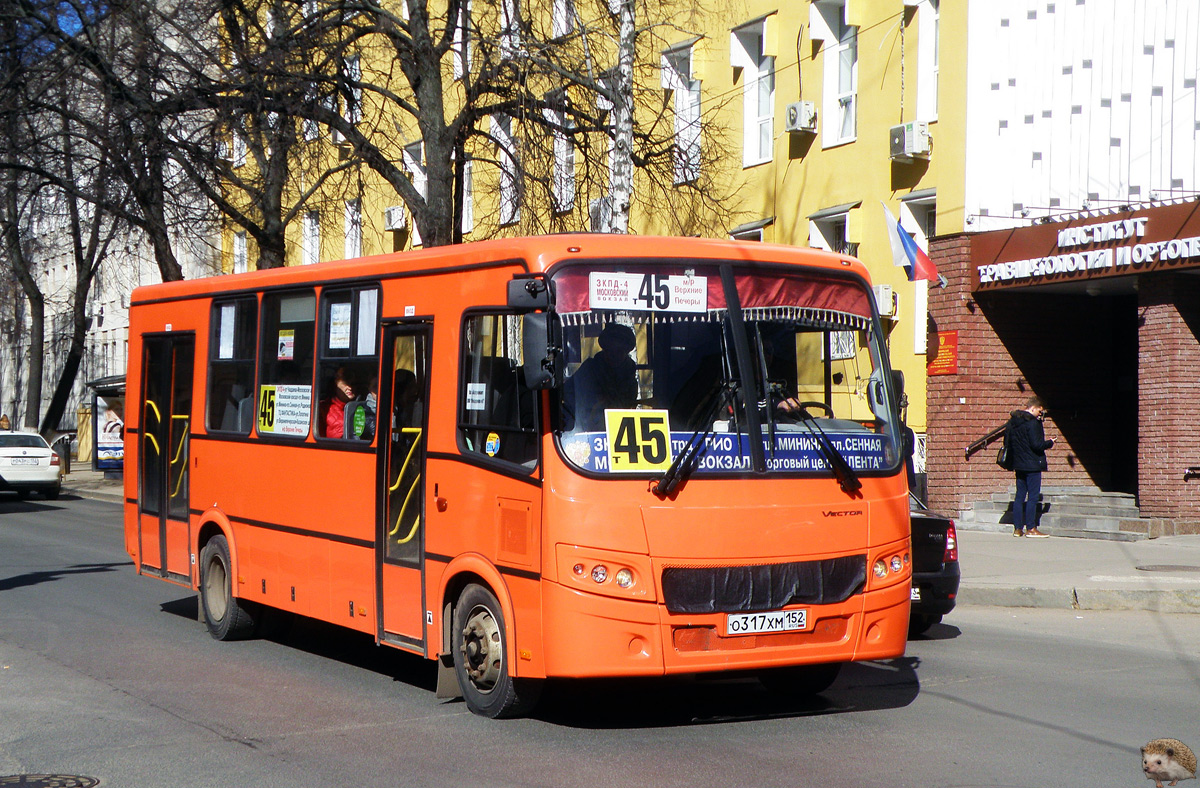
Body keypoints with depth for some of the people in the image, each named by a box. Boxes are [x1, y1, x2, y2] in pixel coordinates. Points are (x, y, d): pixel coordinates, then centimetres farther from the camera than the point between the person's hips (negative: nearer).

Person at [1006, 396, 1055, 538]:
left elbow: (1007, 441, 15)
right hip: (1032, 465, -8)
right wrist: (1049, 443, -2)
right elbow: (1037, 445, -19)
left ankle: (1017, 528, 12)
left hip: (1018, 465, 8)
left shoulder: (1012, 422, 9)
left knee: (1020, 495, 11)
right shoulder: (1032, 423, -16)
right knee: (1033, 496, -3)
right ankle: (1030, 528, -3)